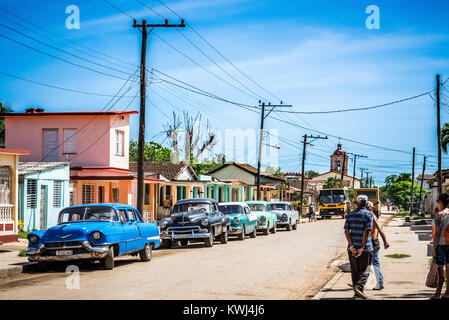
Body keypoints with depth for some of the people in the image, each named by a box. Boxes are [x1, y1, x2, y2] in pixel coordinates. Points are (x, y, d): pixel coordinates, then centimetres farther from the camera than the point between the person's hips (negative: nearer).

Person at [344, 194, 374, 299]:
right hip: (365, 247, -4)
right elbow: (366, 231, -14)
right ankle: (359, 287, -17)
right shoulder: (368, 214, -6)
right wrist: (362, 247, -14)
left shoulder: (350, 214, 7)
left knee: (354, 270, 14)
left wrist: (351, 245, -7)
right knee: (365, 270, 3)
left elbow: (346, 231, -3)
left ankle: (356, 290, 20)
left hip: (352, 247, 4)